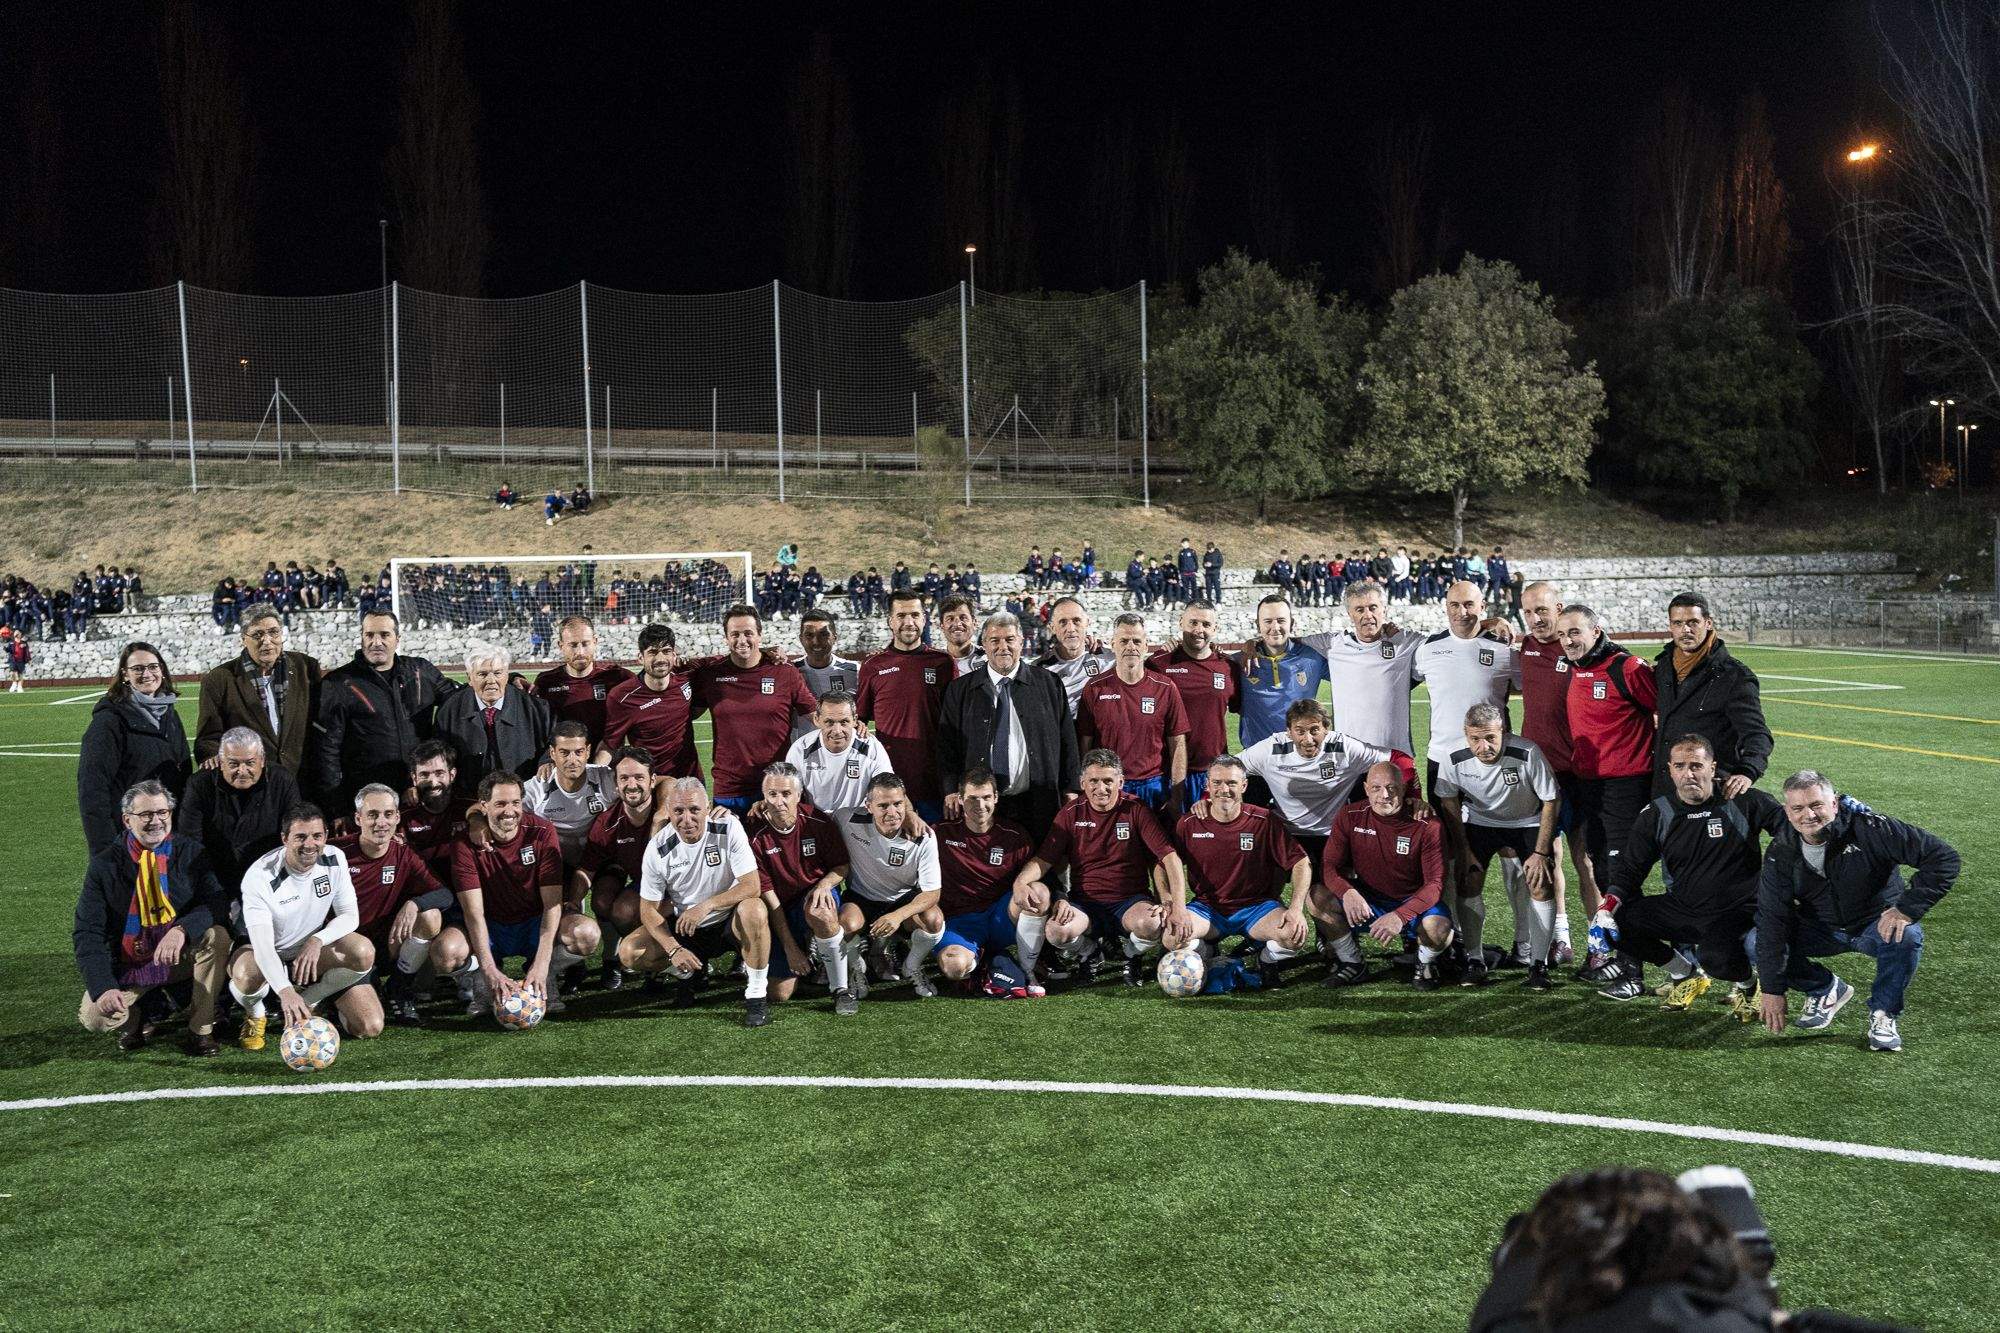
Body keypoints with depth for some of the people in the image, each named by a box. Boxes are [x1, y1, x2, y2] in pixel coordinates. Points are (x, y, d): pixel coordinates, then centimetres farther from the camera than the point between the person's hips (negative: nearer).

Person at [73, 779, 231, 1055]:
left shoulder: (191, 853, -5)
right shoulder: (105, 865, -8)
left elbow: (217, 902, -15)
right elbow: (86, 933, -11)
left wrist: (182, 930, -36)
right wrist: (104, 988, -26)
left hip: (181, 956, 1)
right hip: (127, 966, -1)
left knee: (216, 936, -30)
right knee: (93, 1017, -26)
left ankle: (201, 1029, -15)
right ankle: (138, 1014, 12)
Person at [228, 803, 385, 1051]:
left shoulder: (333, 859, -12)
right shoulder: (259, 876, -26)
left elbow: (350, 916, -10)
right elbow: (262, 943, -36)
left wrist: (317, 941, -31)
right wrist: (285, 991, -52)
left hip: (313, 950, 3)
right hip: (268, 955, -2)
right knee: (246, 974, -40)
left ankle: (308, 1002, 6)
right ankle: (255, 1015, -4)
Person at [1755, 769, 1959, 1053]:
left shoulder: (1869, 829, -24)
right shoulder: (1781, 853, -14)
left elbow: (1943, 857, -25)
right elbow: (1772, 920, -17)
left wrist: (1907, 908, -34)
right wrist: (1773, 990, -21)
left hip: (1877, 924, -2)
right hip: (1822, 931, 3)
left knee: (1907, 936, -35)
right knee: (1758, 946, -18)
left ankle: (1884, 1013, -9)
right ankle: (1826, 990, 10)